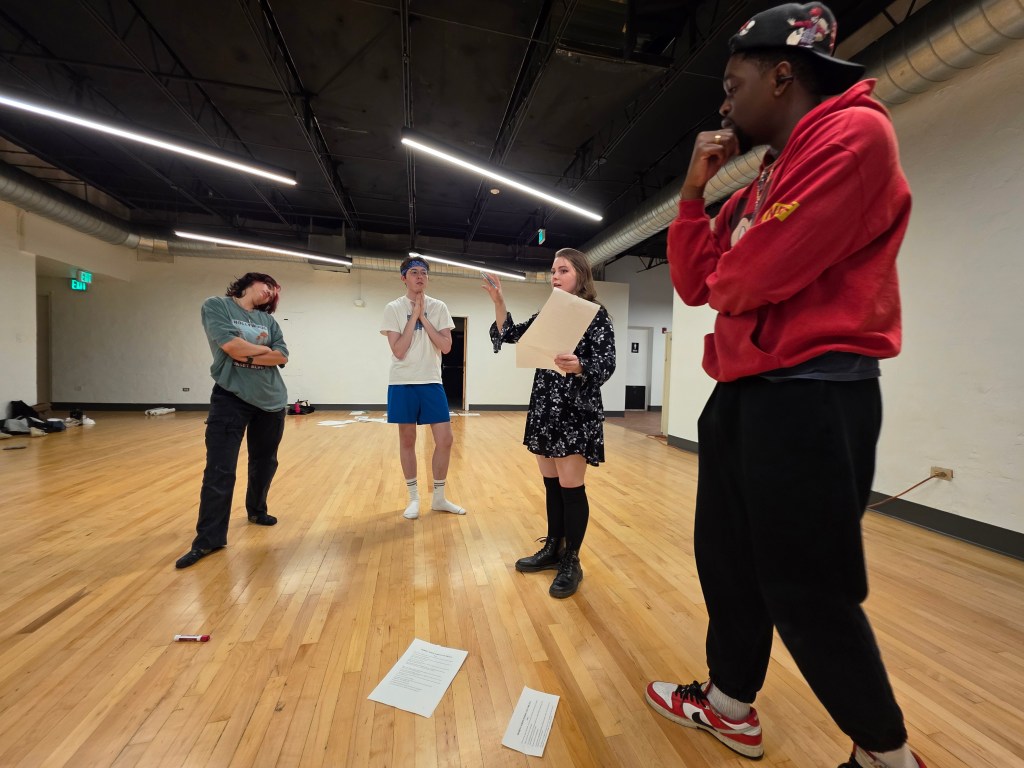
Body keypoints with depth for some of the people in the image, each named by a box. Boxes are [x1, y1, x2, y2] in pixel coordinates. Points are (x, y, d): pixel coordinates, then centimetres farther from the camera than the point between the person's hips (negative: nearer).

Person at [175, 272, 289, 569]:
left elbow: (282, 357, 0)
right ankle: (209, 539, 6)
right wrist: (264, 349, -2)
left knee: (265, 462, 16)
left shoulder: (268, 320, 11)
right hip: (231, 397, -5)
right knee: (219, 470, -6)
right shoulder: (216, 305, 0)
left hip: (271, 399, 5)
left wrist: (248, 356, -13)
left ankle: (256, 510, 37)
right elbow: (231, 345, -16)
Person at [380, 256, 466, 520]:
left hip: (431, 382, 2)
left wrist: (424, 318, -10)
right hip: (402, 383, -2)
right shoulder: (393, 309, -2)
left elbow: (446, 346, -6)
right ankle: (414, 498, 22)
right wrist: (414, 316, -12)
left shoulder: (439, 307, 4)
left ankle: (438, 498, 17)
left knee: (445, 439, 0)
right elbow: (399, 351, -11)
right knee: (407, 441, 6)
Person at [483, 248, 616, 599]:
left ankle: (571, 562, 15)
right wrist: (498, 302, 0)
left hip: (576, 412, -6)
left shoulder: (596, 314, -6)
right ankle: (553, 550, 29)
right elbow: (510, 334, 12)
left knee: (570, 487, -1)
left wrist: (578, 366, -33)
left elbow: (607, 365, -13)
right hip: (545, 409, 7)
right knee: (551, 485, 14)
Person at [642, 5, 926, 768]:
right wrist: (695, 191, 9)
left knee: (808, 595, 3)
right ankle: (730, 706, 37)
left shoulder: (854, 133, -8)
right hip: (740, 393, 10)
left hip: (810, 394, -9)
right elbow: (694, 281, 16)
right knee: (727, 562, 17)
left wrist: (724, 281, 2)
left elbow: (757, 275, -20)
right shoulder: (756, 184, 20)